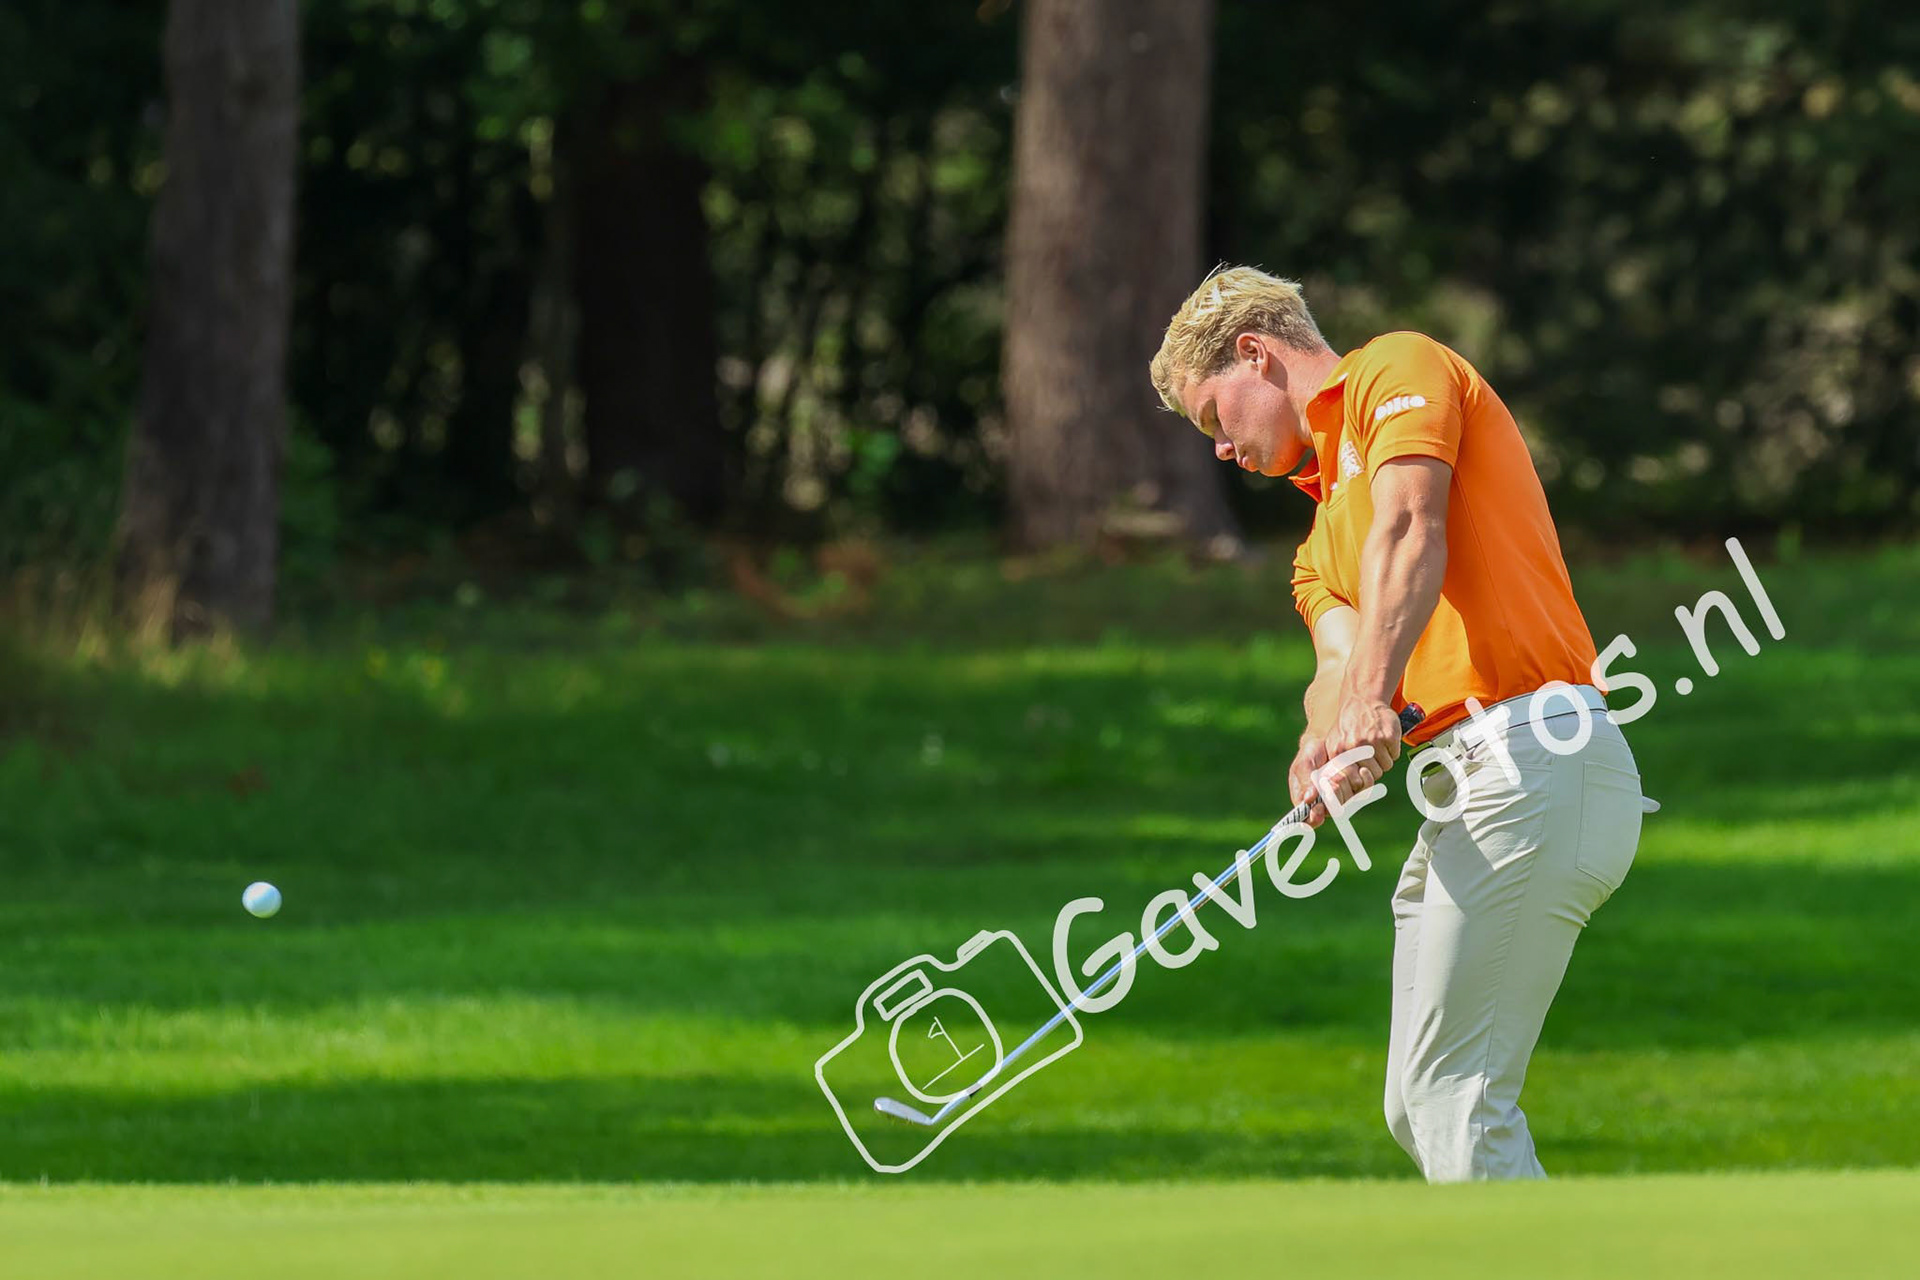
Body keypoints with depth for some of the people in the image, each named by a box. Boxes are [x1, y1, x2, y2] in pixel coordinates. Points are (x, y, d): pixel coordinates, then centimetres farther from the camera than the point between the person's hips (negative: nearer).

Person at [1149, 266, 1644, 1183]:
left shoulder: (1397, 369, 4)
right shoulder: (1323, 541, 29)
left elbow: (1410, 530, -15)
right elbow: (1341, 661, 8)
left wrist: (1373, 697, -30)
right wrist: (1327, 744, -16)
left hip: (1530, 756, -10)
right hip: (1466, 793, 10)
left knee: (1454, 1098, -12)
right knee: (1418, 1107, 10)